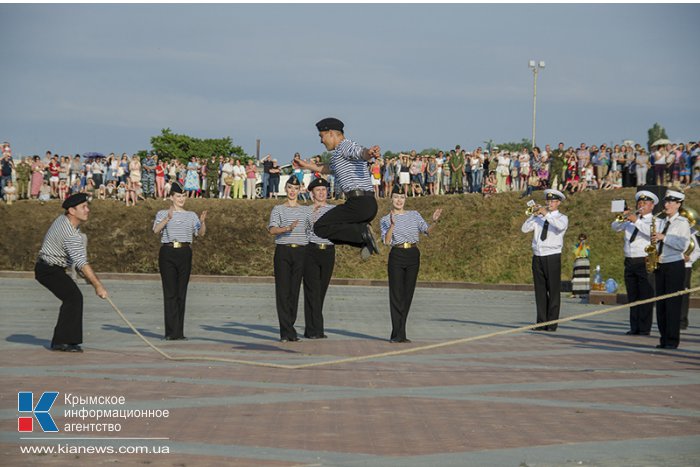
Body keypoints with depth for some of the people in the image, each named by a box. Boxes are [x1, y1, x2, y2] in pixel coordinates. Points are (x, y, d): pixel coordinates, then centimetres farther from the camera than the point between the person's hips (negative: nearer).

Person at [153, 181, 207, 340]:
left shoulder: (191, 215, 15)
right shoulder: (162, 214, 7)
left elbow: (201, 233, 4)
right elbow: (156, 230, -11)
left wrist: (203, 222, -16)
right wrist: (167, 218, -27)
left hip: (185, 254, 3)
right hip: (167, 253, -3)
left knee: (181, 293, 3)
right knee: (170, 293, -5)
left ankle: (179, 332, 6)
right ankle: (171, 332, -5)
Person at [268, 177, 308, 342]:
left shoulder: (305, 210, 14)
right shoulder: (278, 209, 4)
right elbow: (272, 229, -10)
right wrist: (287, 228, -26)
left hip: (300, 251, 3)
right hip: (283, 250, -3)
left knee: (294, 290, 3)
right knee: (283, 291, -6)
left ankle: (288, 330, 9)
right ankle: (287, 331, -7)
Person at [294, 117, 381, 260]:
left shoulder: (345, 146, -3)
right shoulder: (338, 153, 29)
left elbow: (361, 152, -27)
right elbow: (329, 169, 51)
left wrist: (369, 153, -51)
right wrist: (307, 165, 62)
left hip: (359, 202, -10)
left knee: (320, 228, -10)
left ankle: (362, 232, -19)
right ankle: (365, 240, 2)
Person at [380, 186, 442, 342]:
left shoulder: (414, 215, 10)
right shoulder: (386, 220, 3)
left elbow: (427, 230, 0)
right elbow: (386, 241, -11)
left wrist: (434, 221, -19)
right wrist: (392, 225, -25)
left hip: (413, 255, 3)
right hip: (397, 256, -3)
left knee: (408, 294, 5)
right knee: (396, 294, -5)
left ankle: (401, 333, 11)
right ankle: (397, 334, -3)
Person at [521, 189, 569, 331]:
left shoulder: (562, 218, 5)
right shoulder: (539, 218, 16)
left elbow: (560, 226, -19)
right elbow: (524, 229, 5)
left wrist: (547, 214, -18)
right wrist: (533, 215, -6)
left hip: (552, 257, -4)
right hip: (538, 257, 4)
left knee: (554, 291, -5)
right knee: (540, 291, 5)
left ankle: (552, 324, -3)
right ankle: (541, 323, 9)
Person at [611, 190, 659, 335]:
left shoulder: (655, 221, 1)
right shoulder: (630, 220, 19)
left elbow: (652, 232, -18)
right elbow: (615, 227, 16)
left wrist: (636, 221, -20)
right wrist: (622, 217, -3)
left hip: (645, 263, -6)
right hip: (630, 262, 6)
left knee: (645, 297, -7)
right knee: (632, 297, 8)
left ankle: (644, 329, -5)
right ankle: (634, 328, 13)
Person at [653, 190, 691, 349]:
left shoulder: (682, 223, -5)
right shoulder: (663, 222, 16)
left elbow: (683, 245, -16)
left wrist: (664, 237, -19)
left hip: (675, 266, -7)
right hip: (660, 265, 7)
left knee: (673, 303, -7)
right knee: (660, 303, 6)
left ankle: (672, 340, -4)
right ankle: (664, 338, 12)